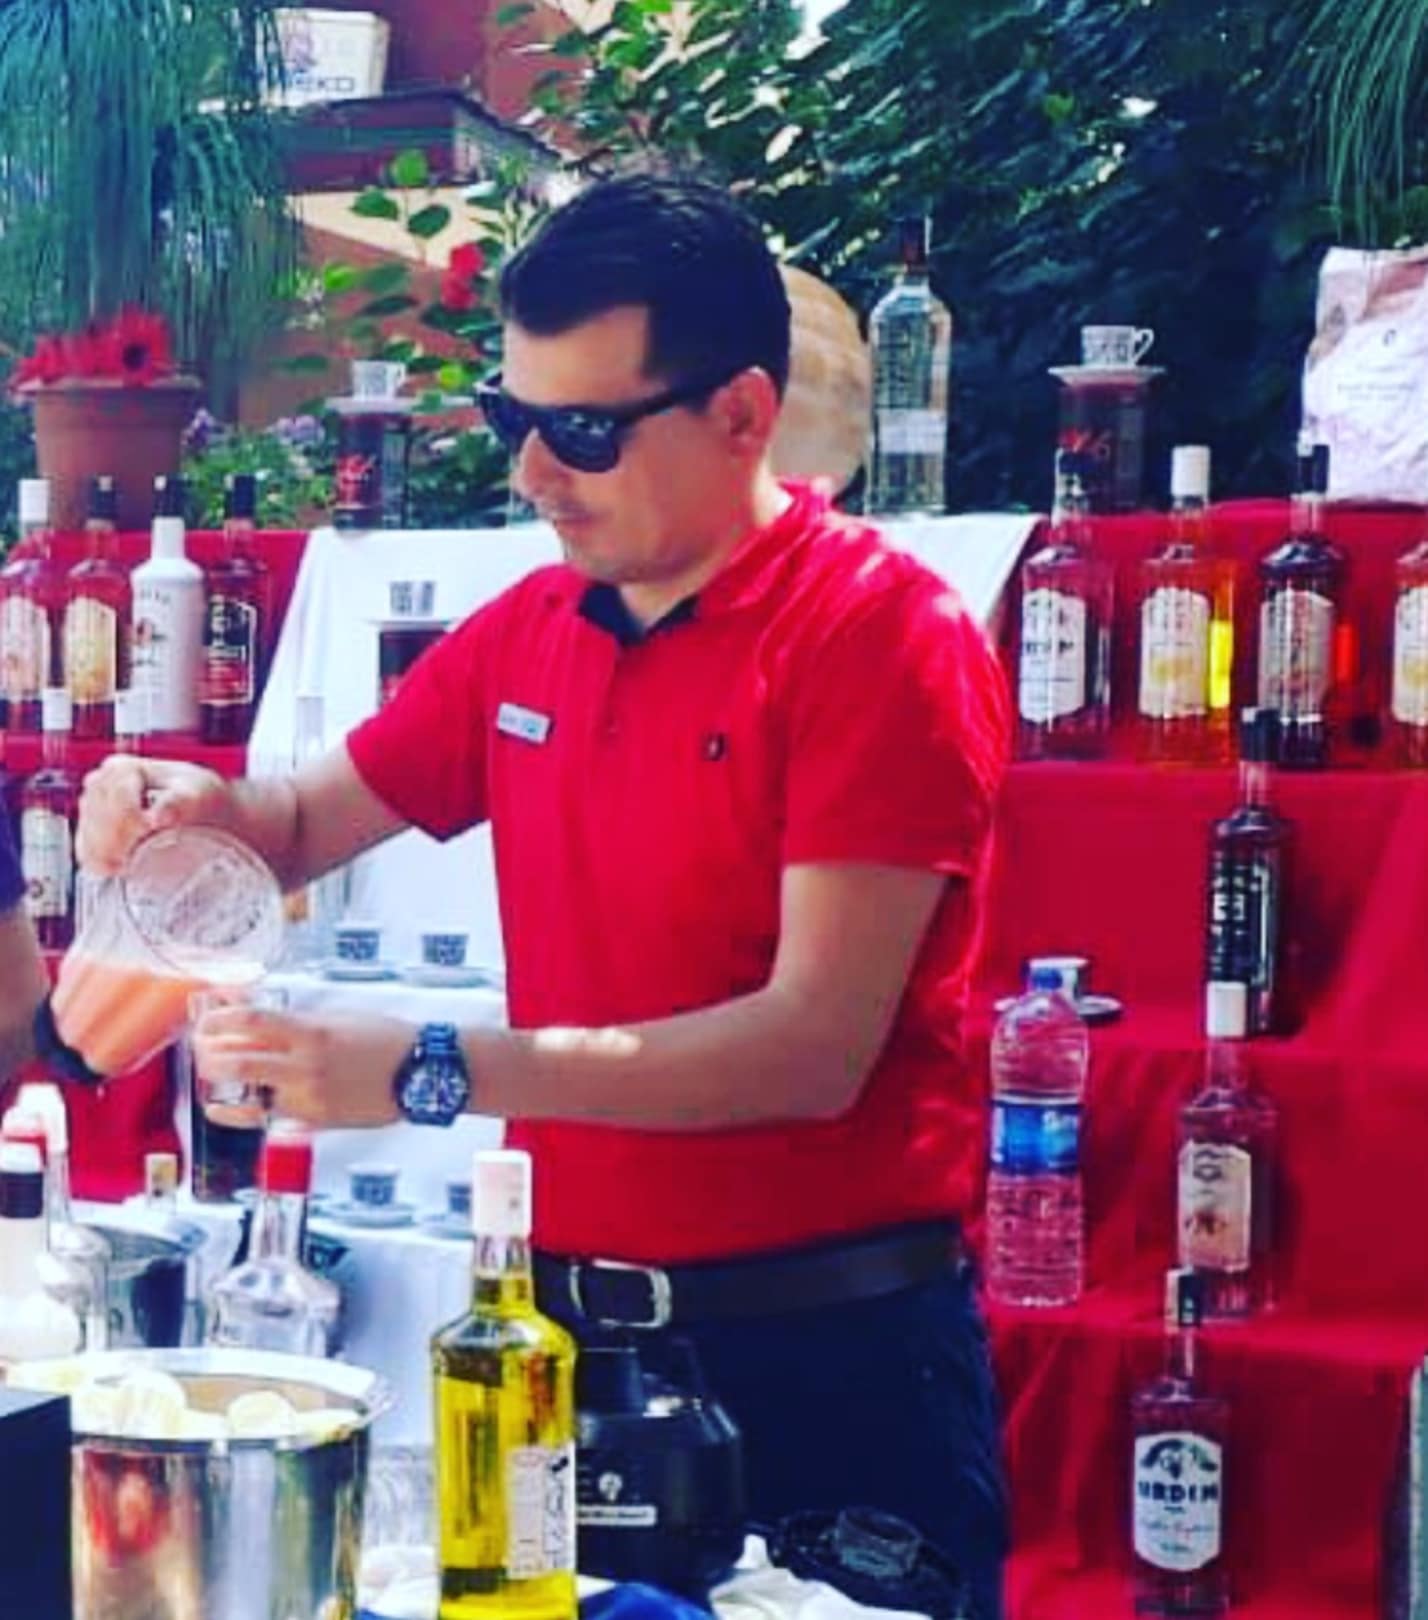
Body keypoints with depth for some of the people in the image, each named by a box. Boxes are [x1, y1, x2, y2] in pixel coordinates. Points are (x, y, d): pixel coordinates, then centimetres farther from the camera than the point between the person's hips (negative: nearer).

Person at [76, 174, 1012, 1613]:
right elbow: (311, 822, 19)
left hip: (822, 1352, -6)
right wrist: (199, 808, -5)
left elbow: (817, 1046, -21)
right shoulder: (526, 632, 6)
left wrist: (433, 1074, -25)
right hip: (569, 1322, 6)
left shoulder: (881, 634, -13)